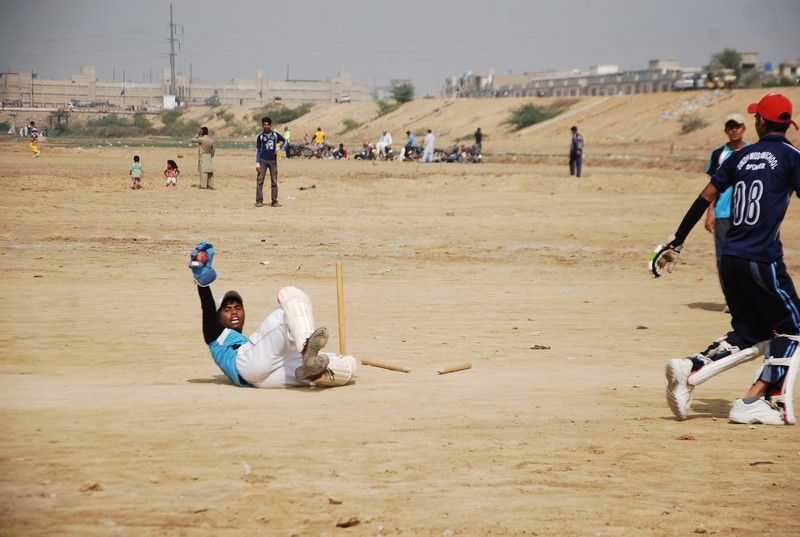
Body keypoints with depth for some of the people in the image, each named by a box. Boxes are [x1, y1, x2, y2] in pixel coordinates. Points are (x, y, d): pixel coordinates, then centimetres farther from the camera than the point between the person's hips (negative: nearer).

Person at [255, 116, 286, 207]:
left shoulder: (275, 135, 6)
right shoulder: (260, 136, 2)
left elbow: (284, 141, 19)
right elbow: (258, 150, 2)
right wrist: (257, 163, -5)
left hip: (273, 160, 2)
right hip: (263, 160, -2)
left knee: (274, 182, 4)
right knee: (260, 181, -6)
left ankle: (274, 201, 9)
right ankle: (259, 201, -4)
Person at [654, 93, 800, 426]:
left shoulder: (741, 156, 12)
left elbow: (705, 198, 12)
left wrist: (676, 243, 17)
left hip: (730, 258, 6)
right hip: (763, 259, -6)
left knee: (751, 332, 16)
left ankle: (689, 370, -2)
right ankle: (754, 402, -4)